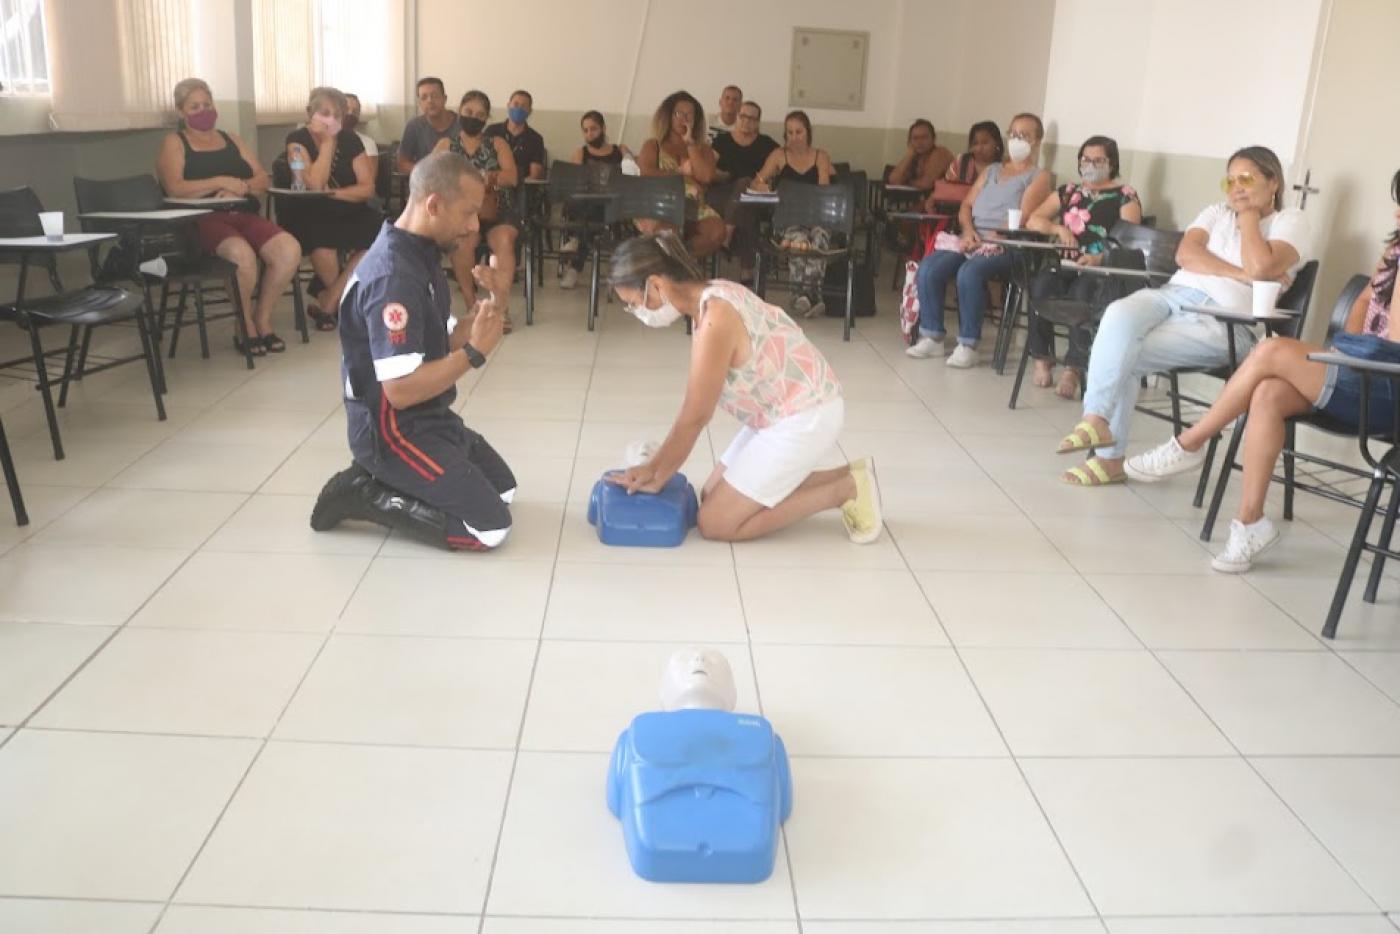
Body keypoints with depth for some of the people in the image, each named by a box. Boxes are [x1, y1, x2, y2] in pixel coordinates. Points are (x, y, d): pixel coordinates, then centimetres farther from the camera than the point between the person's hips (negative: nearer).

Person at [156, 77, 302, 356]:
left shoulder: (231, 139, 24)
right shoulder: (174, 143, 9)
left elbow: (262, 180, 13)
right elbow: (174, 188, -8)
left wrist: (239, 186, -8)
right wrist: (221, 182, -15)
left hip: (243, 215, 5)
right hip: (201, 221, -5)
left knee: (290, 250, -25)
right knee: (243, 254, -38)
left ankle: (262, 318, -7)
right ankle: (245, 326, -13)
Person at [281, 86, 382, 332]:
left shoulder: (350, 139, 4)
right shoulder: (297, 139, -7)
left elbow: (368, 188, -4)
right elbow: (315, 185, -22)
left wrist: (334, 193, -19)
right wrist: (327, 142, -17)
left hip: (347, 212, 4)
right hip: (307, 215, -4)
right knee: (323, 236, -37)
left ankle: (326, 304, -17)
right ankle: (343, 303, -9)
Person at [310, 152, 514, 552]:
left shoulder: (420, 256, 5)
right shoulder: (393, 276, -26)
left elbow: (441, 344, 9)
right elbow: (401, 390, -29)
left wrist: (488, 305, -6)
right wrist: (475, 352, -22)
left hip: (428, 419, 10)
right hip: (392, 431, -10)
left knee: (503, 488, 23)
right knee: (490, 527, -12)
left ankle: (379, 479, 16)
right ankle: (363, 494, -1)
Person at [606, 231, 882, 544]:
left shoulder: (714, 322, -26)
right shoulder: (712, 296, 3)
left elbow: (694, 418, -17)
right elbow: (694, 412, 7)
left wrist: (656, 478, -4)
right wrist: (655, 466, 6)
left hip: (806, 418, -10)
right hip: (785, 413, 10)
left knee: (716, 523, -5)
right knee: (712, 496, 15)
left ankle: (844, 490, 0)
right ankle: (844, 476, 15)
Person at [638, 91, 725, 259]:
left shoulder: (703, 148, 22)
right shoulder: (653, 146, 18)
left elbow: (706, 176, 0)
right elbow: (645, 173, -3)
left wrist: (690, 143, 5)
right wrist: (681, 172, -1)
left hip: (693, 209, 3)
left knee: (717, 231, -31)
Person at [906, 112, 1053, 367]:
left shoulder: (1039, 176, 6)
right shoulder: (991, 170, 25)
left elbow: (1022, 220, -8)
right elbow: (966, 206, 18)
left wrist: (985, 238, -16)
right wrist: (969, 231, -4)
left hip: (1006, 246, -6)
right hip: (972, 240, 6)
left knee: (969, 271, -36)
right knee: (928, 267, -21)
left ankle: (968, 345, -27)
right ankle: (932, 337, -14)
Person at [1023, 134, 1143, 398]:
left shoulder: (1126, 196, 9)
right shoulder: (1067, 192, 23)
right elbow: (1032, 220, 13)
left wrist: (1101, 258, -24)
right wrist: (1060, 229, -7)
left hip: (1101, 269, -3)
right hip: (1063, 263, 3)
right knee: (1041, 285, -32)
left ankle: (1073, 369, -37)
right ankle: (1041, 358, -19)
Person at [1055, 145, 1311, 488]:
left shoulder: (1290, 221, 9)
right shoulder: (1217, 212, 24)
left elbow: (1260, 267, -13)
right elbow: (1185, 254, 3)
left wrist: (1249, 215, 2)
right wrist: (1240, 274, -7)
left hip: (1222, 321, -5)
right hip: (1175, 293, 5)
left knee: (1122, 356, -26)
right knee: (1119, 314, -29)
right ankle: (1096, 419, -26)